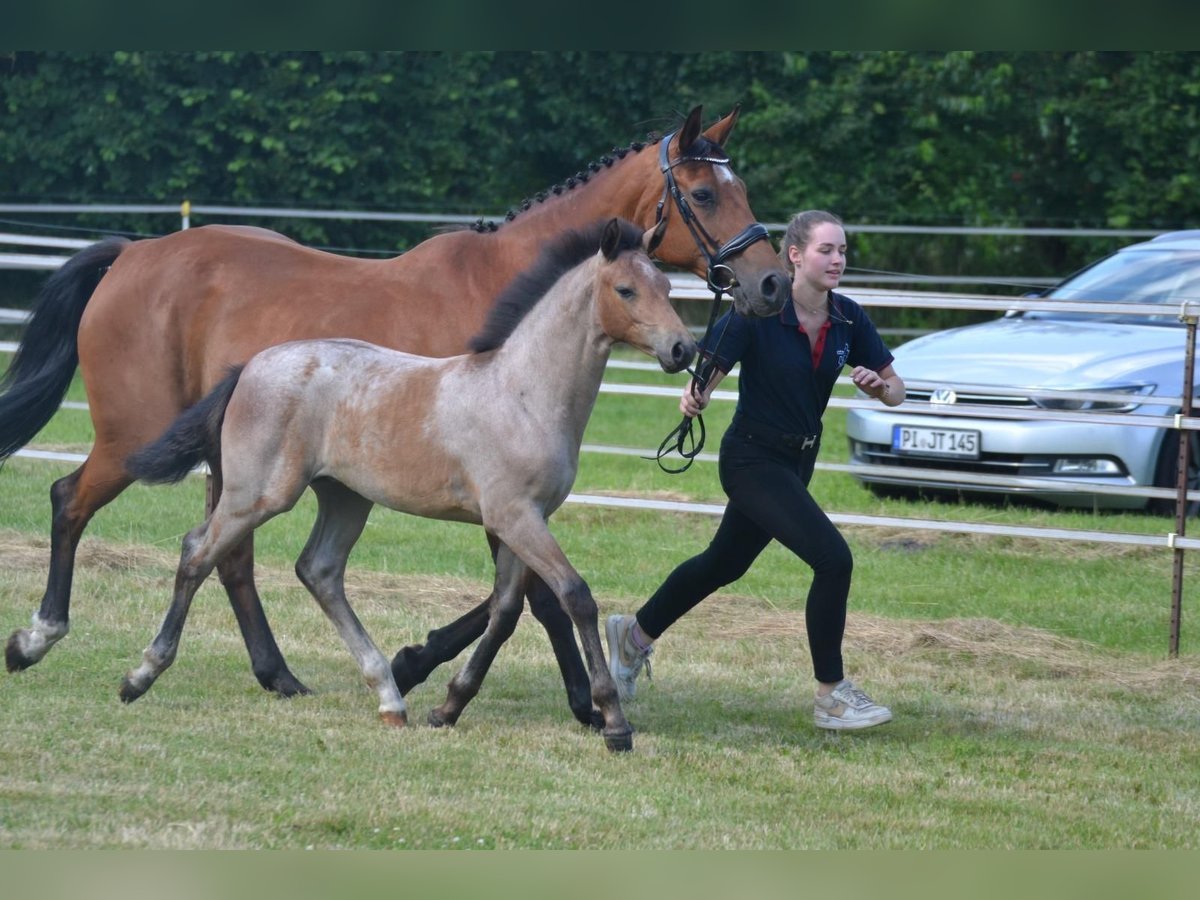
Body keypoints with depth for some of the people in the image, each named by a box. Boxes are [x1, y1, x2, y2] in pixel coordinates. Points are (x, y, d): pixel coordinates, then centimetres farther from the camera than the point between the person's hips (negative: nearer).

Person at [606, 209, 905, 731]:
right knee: (833, 559, -19)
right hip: (753, 460, -7)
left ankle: (635, 635, 45)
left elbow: (895, 390, 3)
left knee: (725, 565, 23)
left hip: (797, 462, 7)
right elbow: (708, 371, -19)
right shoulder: (758, 313, -19)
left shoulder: (847, 319, -3)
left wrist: (879, 385, -20)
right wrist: (694, 398, -41)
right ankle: (831, 697, -8)